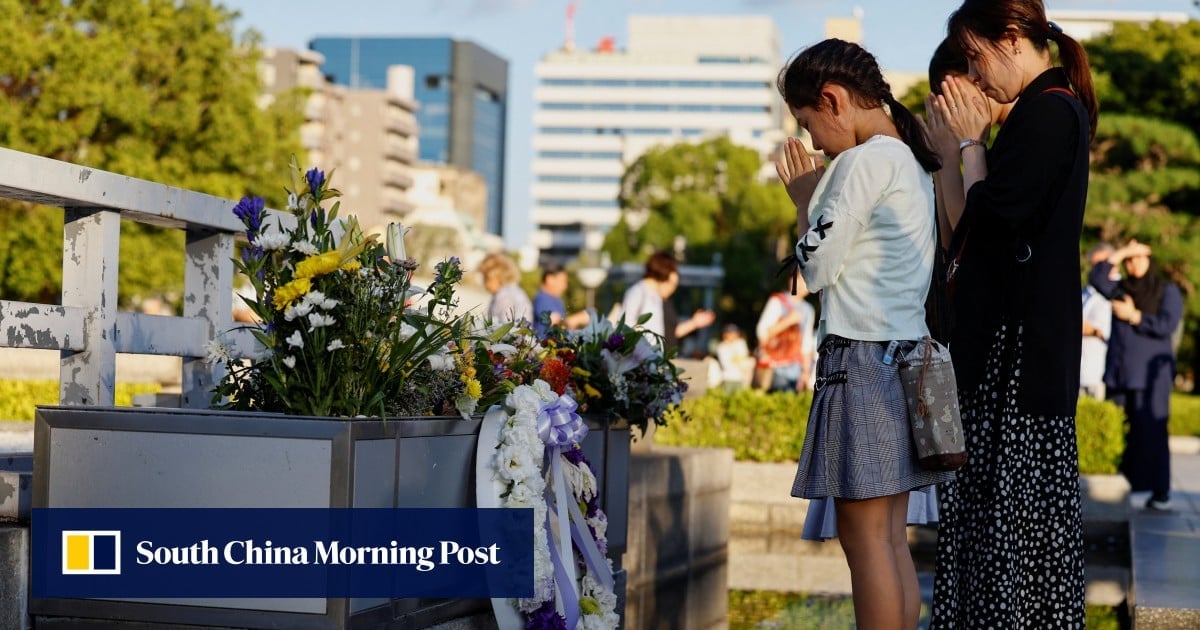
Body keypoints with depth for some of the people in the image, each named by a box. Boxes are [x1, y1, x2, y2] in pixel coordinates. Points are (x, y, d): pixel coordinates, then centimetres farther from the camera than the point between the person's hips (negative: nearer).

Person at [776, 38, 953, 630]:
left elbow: (817, 266, -10)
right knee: (892, 539, 10)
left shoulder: (866, 161, -12)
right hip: (904, 355, 10)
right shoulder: (912, 162, 17)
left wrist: (803, 198, 3)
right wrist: (816, 196, 15)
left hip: (862, 359, -9)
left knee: (864, 537, -6)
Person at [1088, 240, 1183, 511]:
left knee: (1152, 432, -8)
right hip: (1120, 373, 4)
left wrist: (1133, 316, -9)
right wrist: (1122, 252, -4)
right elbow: (1096, 278, -4)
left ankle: (1161, 493, -6)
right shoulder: (1120, 289, 13)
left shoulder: (1168, 291, 4)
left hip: (1151, 373, -4)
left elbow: (1167, 325, -9)